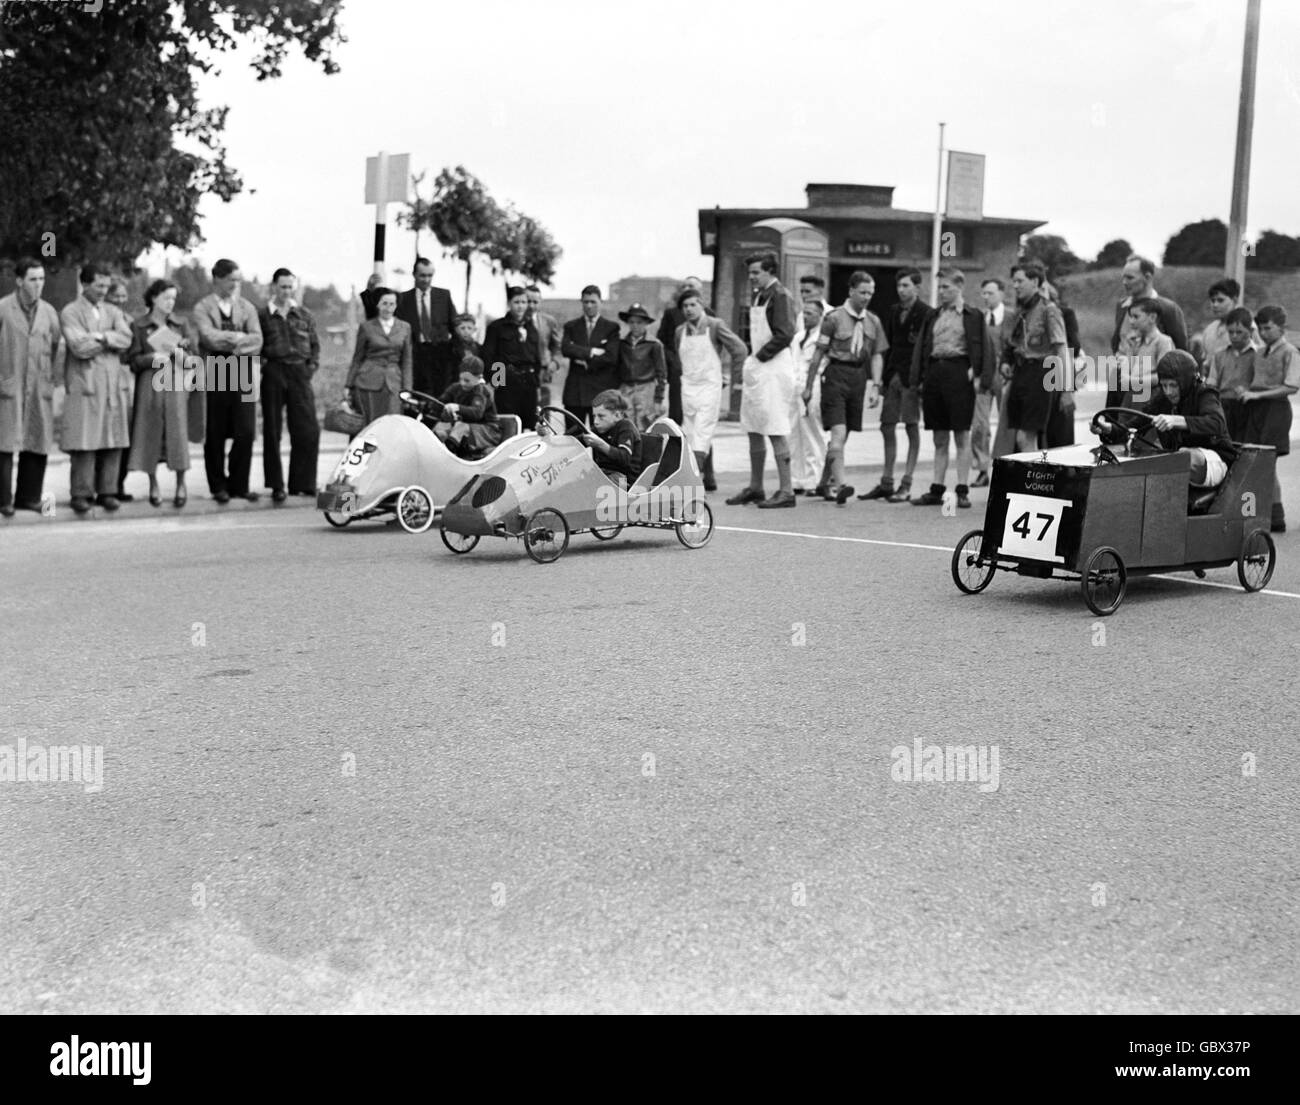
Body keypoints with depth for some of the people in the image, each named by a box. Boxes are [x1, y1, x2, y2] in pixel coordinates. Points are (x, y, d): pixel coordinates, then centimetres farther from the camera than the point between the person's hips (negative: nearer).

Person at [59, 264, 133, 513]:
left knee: (114, 442, 2)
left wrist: (100, 337, -12)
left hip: (115, 385, 4)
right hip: (85, 385, -4)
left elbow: (126, 340, 0)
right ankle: (82, 494, 1)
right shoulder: (70, 313, 2)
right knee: (84, 442, -5)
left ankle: (107, 492, 9)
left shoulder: (113, 312, 17)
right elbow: (79, 347, -11)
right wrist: (111, 340, -3)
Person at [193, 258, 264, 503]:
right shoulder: (202, 308, 3)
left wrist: (231, 341, -12)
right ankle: (218, 486, 12)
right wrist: (241, 338, -6)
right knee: (215, 435, 2)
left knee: (245, 432, -3)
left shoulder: (246, 307, 13)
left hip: (243, 376, 3)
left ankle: (239, 484, 9)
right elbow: (209, 337, -13)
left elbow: (257, 341, 1)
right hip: (214, 378, -3)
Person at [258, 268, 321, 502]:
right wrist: (262, 364, -10)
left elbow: (315, 344, 15)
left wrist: (312, 366, 2)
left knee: (308, 430, -2)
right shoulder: (262, 315, 4)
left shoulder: (304, 315, 11)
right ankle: (276, 485, 9)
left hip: (300, 373, 2)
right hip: (273, 374, -2)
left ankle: (301, 483, 10)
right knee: (272, 431, 2)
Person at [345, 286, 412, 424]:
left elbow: (407, 360, 12)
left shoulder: (404, 328, 12)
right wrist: (348, 385, 6)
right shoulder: (366, 327, 7)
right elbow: (357, 358, 11)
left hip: (393, 383, 1)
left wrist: (407, 388, 4)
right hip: (368, 381, -1)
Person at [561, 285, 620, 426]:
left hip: (602, 390, -2)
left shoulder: (611, 327, 6)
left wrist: (585, 362, -7)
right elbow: (565, 348, -5)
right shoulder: (571, 326, 13)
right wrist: (591, 352, -12)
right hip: (575, 391, 2)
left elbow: (611, 356, -7)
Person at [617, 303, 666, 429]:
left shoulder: (654, 344, 0)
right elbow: (616, 370, 15)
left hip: (647, 389, -3)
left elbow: (661, 373, 1)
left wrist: (659, 399, -2)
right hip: (625, 390, 3)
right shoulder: (622, 344, 10)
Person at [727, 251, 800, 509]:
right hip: (756, 370, 10)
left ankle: (786, 491, -7)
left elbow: (784, 335, -19)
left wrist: (760, 356, -15)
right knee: (754, 431, 13)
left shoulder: (780, 296, -10)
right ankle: (755, 488, 22)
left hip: (774, 369, -10)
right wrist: (752, 361, 11)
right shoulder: (759, 296, 17)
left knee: (776, 431, -9)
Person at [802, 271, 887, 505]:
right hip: (836, 374, -5)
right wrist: (808, 386, 0)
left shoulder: (873, 322, 9)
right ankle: (839, 484, -22)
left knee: (843, 436, 11)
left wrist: (875, 385, 0)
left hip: (859, 376, 5)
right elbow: (819, 353, -2)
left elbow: (877, 355, 13)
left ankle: (825, 482, 23)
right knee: (838, 433, -15)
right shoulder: (834, 317, -5)